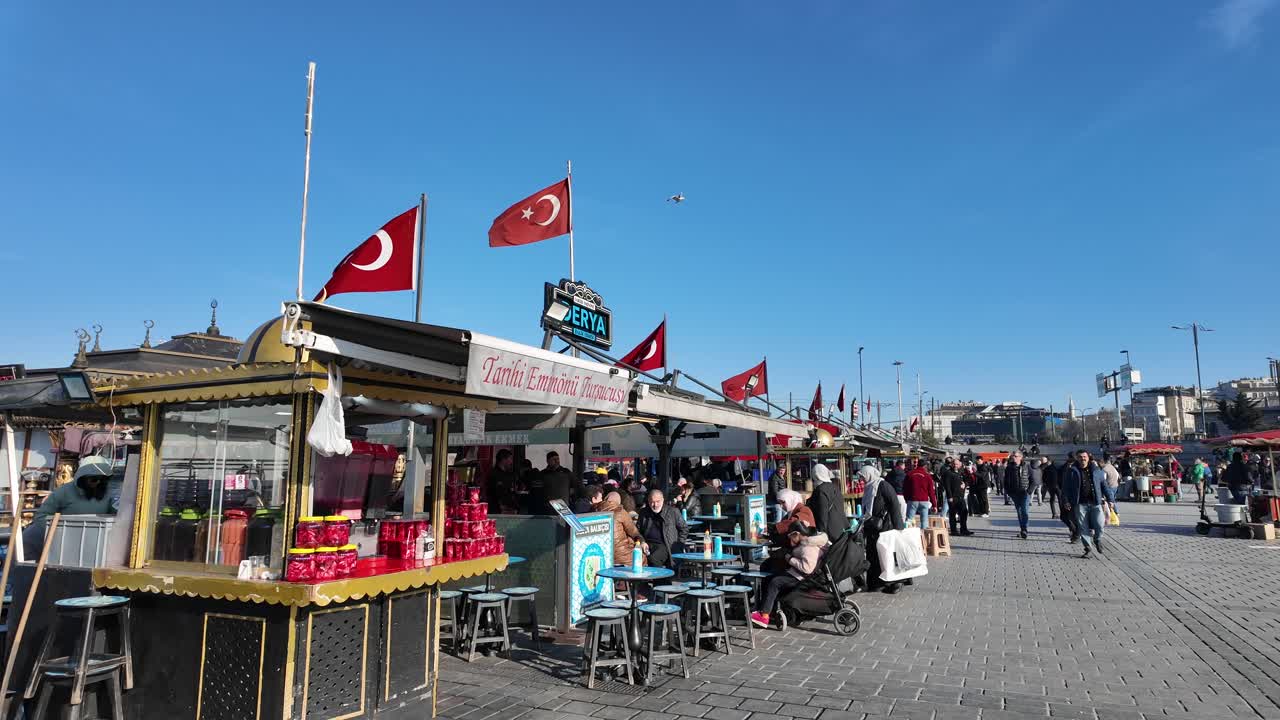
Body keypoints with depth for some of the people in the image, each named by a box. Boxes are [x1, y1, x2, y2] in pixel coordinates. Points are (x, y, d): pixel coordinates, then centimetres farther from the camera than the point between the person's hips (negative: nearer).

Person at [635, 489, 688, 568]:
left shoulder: (672, 512, 8)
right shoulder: (644, 512, 16)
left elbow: (684, 529, 14)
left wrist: (677, 545, 4)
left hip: (664, 545, -3)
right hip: (647, 544, 3)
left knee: (653, 559, -34)